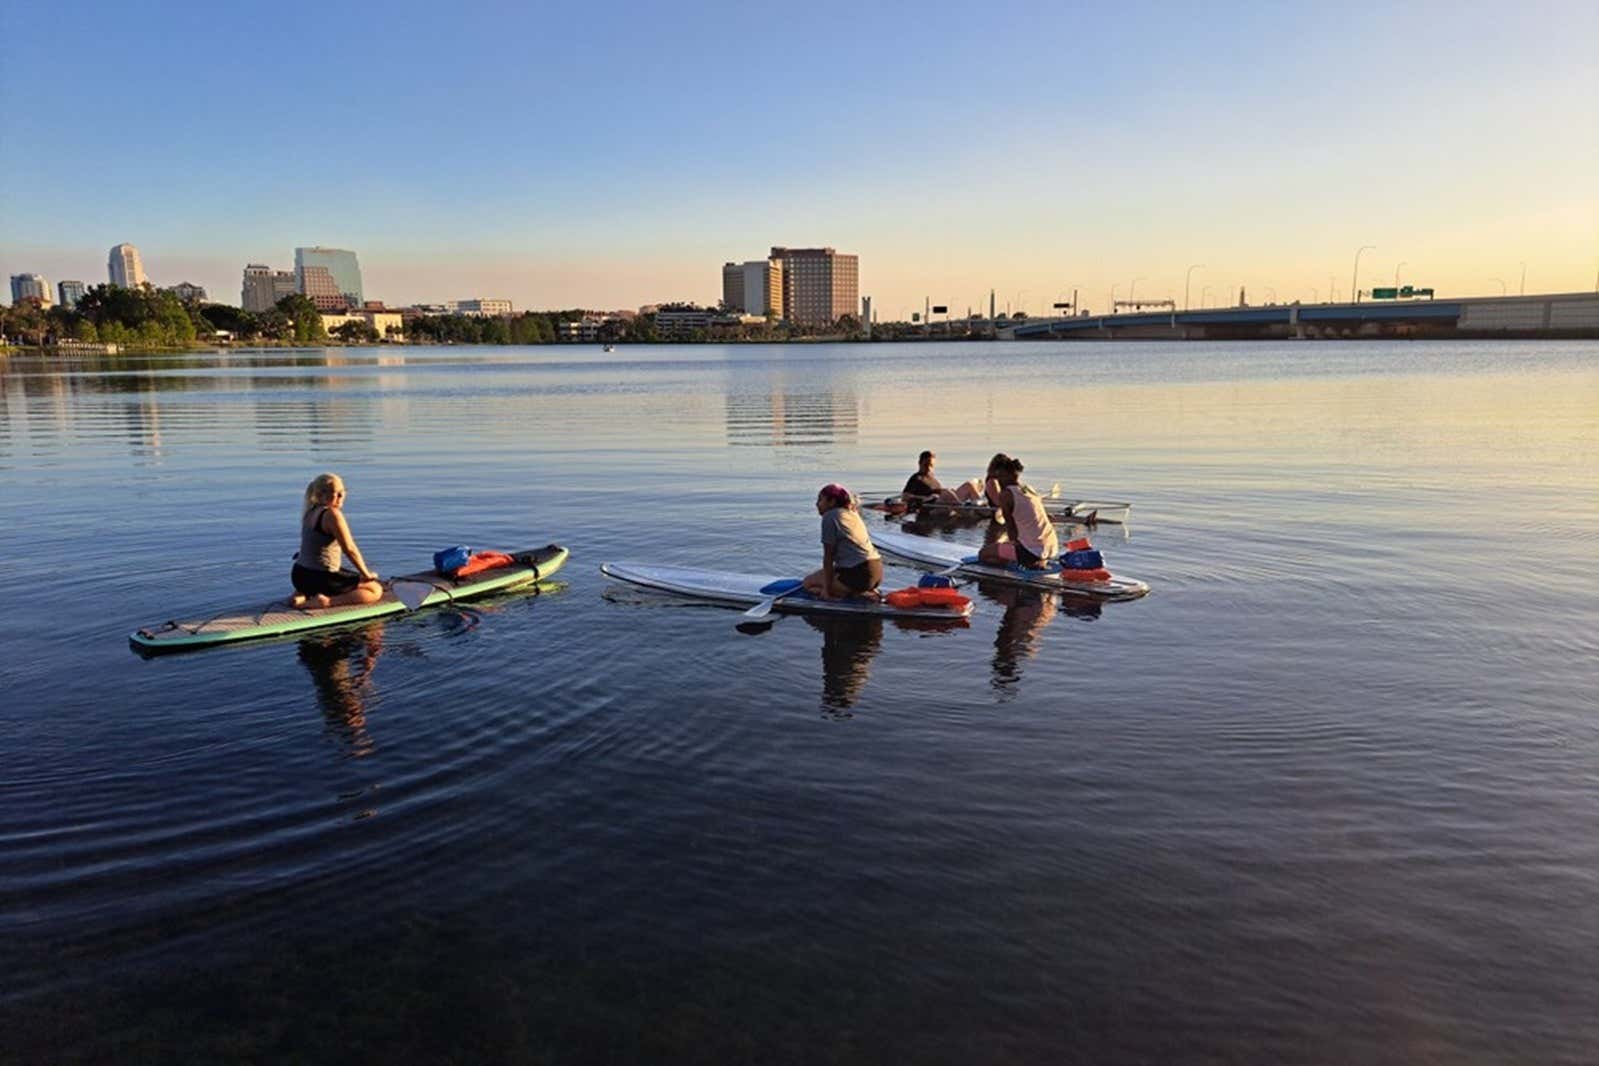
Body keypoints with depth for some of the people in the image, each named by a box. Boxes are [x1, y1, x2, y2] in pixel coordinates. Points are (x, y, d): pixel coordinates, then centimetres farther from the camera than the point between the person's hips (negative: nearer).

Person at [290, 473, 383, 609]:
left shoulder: (310, 512, 11)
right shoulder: (332, 514, -17)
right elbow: (349, 549, -17)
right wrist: (366, 574, -5)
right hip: (319, 578, -9)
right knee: (376, 590, 0)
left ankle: (302, 595, 15)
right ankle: (327, 602, -16)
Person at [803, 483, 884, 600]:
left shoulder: (830, 516, -7)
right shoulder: (852, 514, 18)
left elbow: (828, 556, -9)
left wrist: (827, 589, -8)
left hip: (859, 574, -9)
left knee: (809, 582, 4)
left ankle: (856, 594, -7)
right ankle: (867, 591, 9)